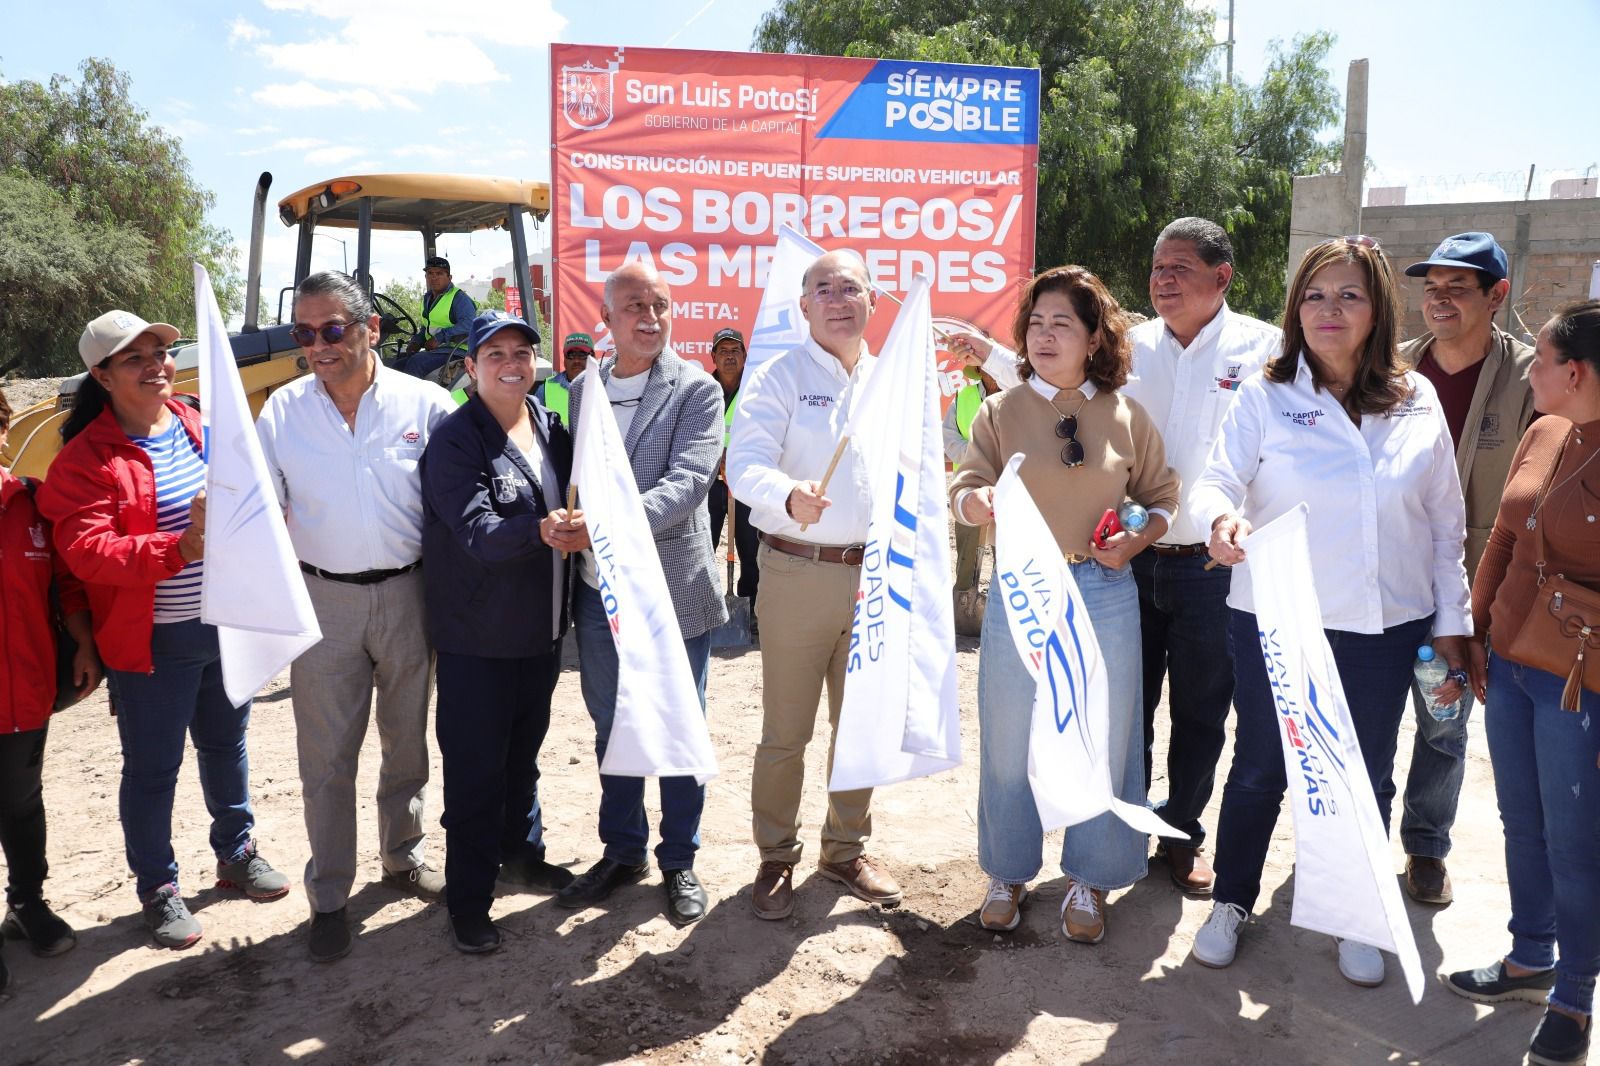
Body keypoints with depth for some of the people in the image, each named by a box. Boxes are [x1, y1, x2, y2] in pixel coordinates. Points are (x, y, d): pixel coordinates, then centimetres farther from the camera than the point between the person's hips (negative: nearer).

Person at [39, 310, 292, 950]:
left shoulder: (200, 428, 4)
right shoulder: (85, 459, -12)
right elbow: (86, 551, -24)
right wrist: (179, 548, -35)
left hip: (227, 627, 5)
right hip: (152, 645, -5)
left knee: (226, 745, 21)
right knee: (152, 767, 9)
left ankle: (236, 853, 40)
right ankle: (157, 887, 27)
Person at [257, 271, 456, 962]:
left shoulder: (425, 404, -5)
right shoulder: (283, 411, 0)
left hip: (407, 594, 0)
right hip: (324, 600, 0)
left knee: (407, 741, 16)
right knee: (327, 757, 6)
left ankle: (403, 856, 37)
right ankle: (328, 897, 20)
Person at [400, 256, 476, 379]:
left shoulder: (459, 298, -8)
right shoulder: (427, 298, 20)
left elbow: (468, 324, -24)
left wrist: (440, 337, -24)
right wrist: (416, 342, 7)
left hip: (454, 351, -9)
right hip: (432, 350, 9)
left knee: (415, 363, -29)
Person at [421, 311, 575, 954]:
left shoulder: (551, 430, 7)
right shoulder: (453, 441, -13)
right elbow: (479, 535, -23)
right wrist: (546, 528, -36)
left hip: (542, 628, 6)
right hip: (477, 636, -6)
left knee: (524, 750, 22)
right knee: (475, 767, 2)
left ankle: (521, 852, 41)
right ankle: (468, 898, 16)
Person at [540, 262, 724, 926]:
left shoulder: (696, 390, -6)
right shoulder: (581, 390, 9)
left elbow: (688, 480, -18)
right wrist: (559, 520, -16)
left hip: (672, 591, -4)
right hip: (599, 591, 4)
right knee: (610, 729, 16)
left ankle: (679, 862, 26)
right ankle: (623, 852, 34)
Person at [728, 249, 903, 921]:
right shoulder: (777, 379, -3)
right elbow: (746, 464, -18)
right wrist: (789, 497, -39)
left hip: (876, 575, 5)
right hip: (798, 574, -4)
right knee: (786, 732, 3)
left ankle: (845, 851, 33)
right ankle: (776, 859, 22)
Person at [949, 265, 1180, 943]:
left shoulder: (1125, 415, 3)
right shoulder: (1002, 412, 2)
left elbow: (1163, 498, 10)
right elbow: (965, 487, -6)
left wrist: (1137, 539, -9)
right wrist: (974, 502, -29)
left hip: (1105, 595, 0)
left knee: (1102, 743, 8)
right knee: (1009, 743, 9)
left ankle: (1089, 879, 28)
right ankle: (1007, 873, 28)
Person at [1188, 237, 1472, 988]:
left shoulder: (1418, 402, 2)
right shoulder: (1266, 396, -5)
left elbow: (1446, 522, 7)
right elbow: (1218, 480, -12)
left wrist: (1452, 621, 7)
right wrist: (1221, 516, -36)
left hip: (1386, 626, 2)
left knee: (1367, 779, 15)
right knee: (1260, 770, 12)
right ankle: (1231, 903, 33)